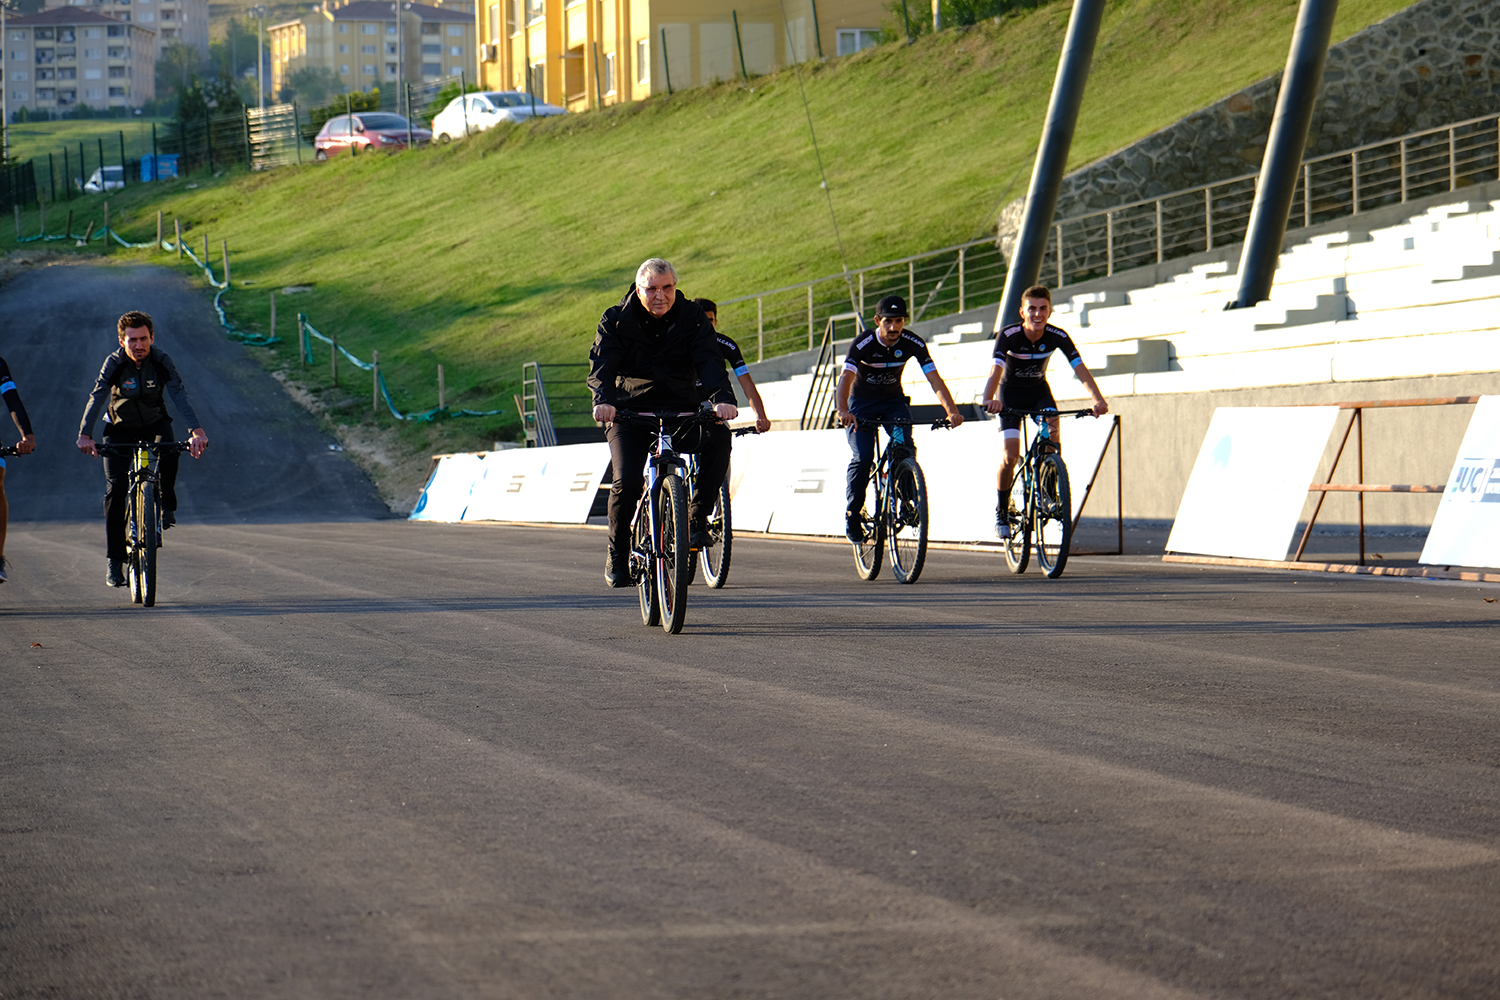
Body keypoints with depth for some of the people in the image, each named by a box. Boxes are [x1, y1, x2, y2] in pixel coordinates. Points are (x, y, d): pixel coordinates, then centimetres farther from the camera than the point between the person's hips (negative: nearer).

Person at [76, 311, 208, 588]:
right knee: (115, 487, -14)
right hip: (120, 428, 0)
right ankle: (115, 560, -7)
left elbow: (179, 395, -31)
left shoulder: (161, 361, -20)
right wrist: (85, 435, -49)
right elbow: (97, 398, -33)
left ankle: (166, 505, -9)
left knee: (169, 449, -35)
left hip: (154, 423, 0)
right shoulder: (114, 363, -22)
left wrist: (197, 431, -46)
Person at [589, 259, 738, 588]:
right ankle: (617, 554, 0)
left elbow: (709, 361, -14)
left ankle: (698, 517, -19)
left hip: (682, 412, 1)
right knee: (626, 481, -22)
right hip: (631, 413, -1)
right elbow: (602, 363, -16)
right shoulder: (616, 321, -2)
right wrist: (603, 400, -38)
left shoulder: (693, 319, 0)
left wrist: (722, 398, -35)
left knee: (718, 437, -30)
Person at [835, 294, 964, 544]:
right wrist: (843, 412, -57)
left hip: (894, 401, 2)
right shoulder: (863, 344, -25)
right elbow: (845, 379, -37)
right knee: (863, 457, -21)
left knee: (904, 446, -26)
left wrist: (952, 411, -40)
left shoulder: (914, 344, -18)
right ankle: (852, 514, -4)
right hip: (862, 403, -2)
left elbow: (935, 379, -24)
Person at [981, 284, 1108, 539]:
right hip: (1011, 393, -2)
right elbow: (996, 369, -41)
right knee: (1010, 456, -14)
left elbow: (1080, 369, -29)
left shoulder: (1058, 337, -21)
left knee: (1052, 429, -28)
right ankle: (1001, 512, 5)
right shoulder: (1009, 335, -28)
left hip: (1039, 390, 2)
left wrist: (1098, 399, -46)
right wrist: (989, 399, -61)